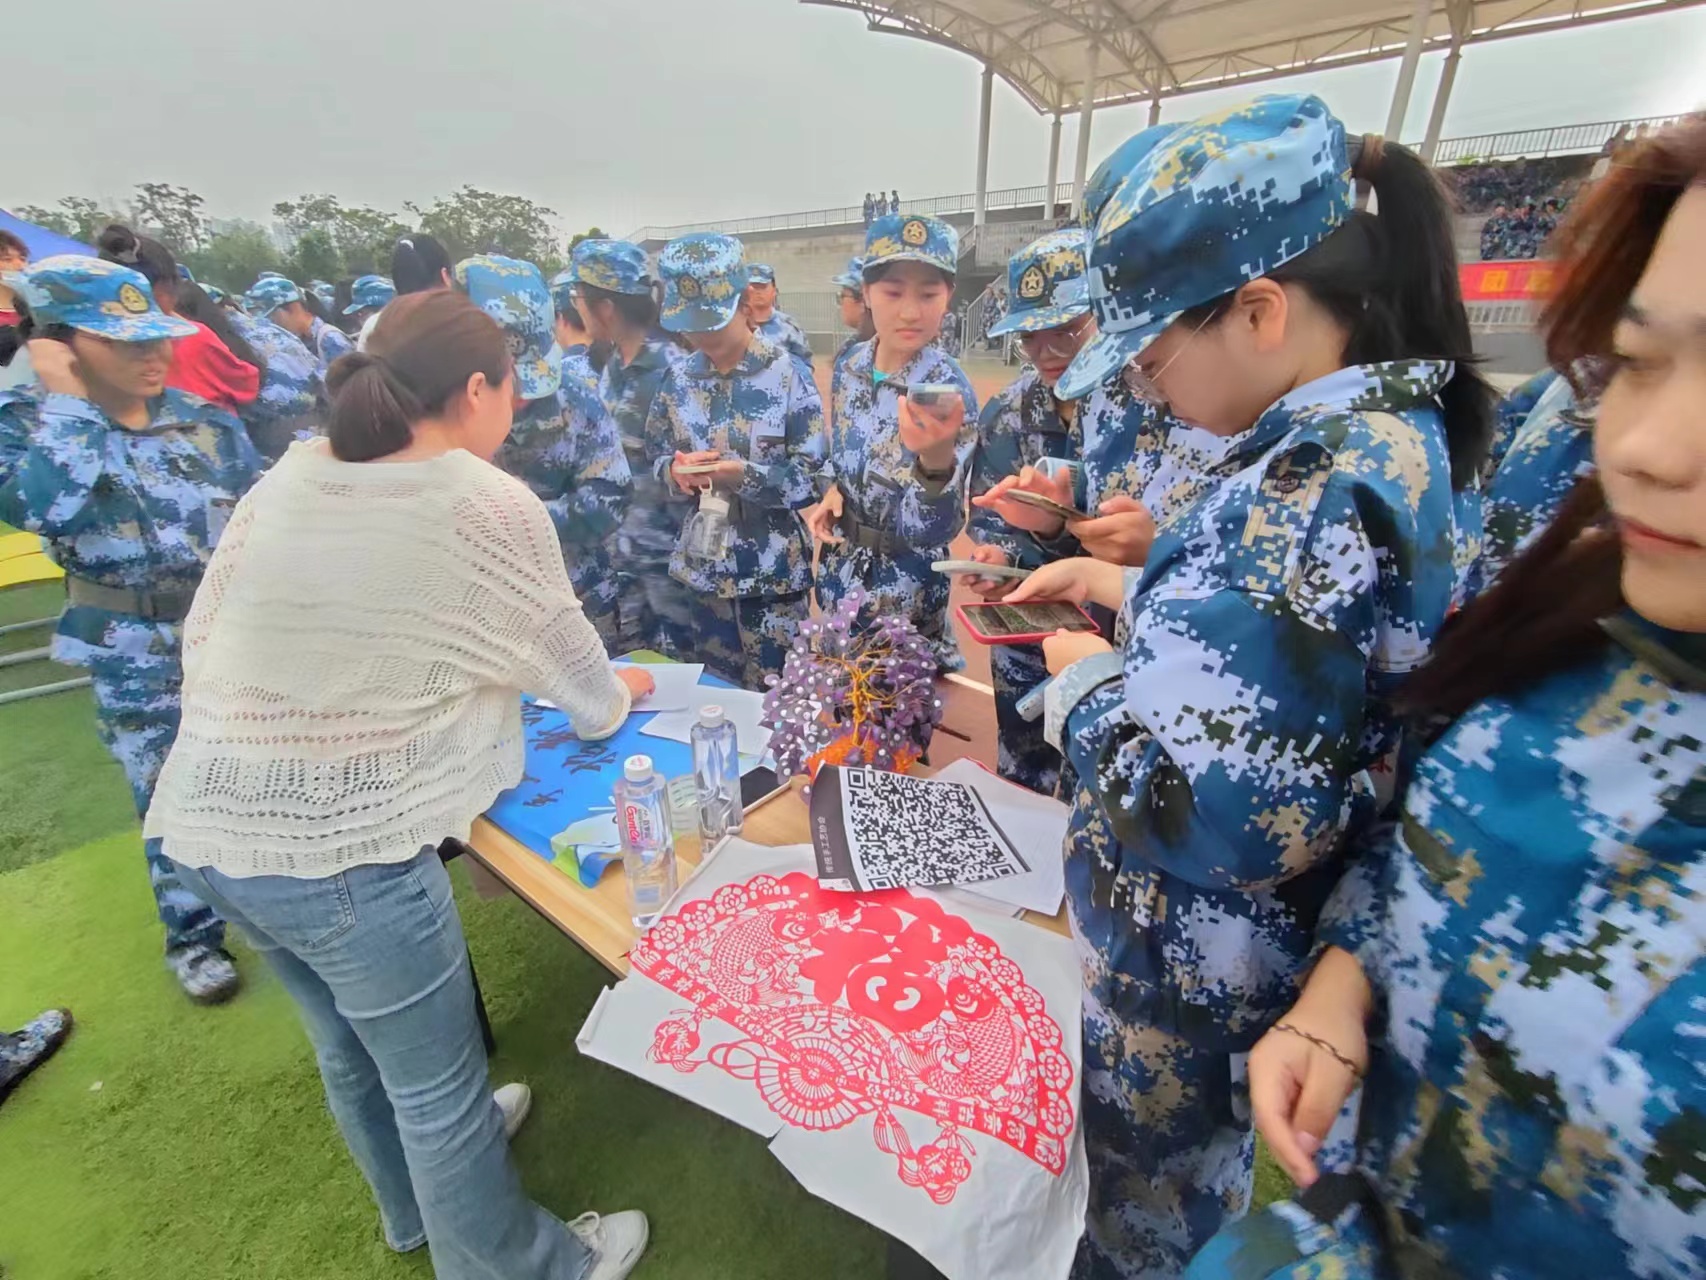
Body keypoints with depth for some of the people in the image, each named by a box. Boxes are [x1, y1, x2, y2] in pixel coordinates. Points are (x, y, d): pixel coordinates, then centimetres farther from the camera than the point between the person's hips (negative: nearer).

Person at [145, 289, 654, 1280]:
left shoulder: (291, 474, 5)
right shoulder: (493, 506, -14)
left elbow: (202, 636, 13)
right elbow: (573, 671, -3)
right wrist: (612, 698, 17)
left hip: (210, 820, 8)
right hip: (342, 843, -7)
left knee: (351, 1039, 28)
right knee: (438, 1078, 15)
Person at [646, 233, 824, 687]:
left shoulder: (790, 375, -8)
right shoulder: (679, 380, 5)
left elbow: (811, 478, -11)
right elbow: (656, 456, 9)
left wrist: (744, 475, -25)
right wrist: (676, 470, -13)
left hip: (772, 571, -4)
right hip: (703, 567, 4)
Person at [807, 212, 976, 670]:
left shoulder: (947, 388, -22)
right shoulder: (852, 365, -4)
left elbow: (936, 529, -31)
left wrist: (936, 457, -50)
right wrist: (830, 493, -6)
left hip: (901, 587, -6)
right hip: (840, 567, 6)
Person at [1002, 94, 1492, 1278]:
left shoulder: (1317, 484, -32)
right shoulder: (1398, 434, 1)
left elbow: (1216, 811, -35)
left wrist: (1085, 681, -18)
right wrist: (1129, 592, 3)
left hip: (1195, 976, -8)